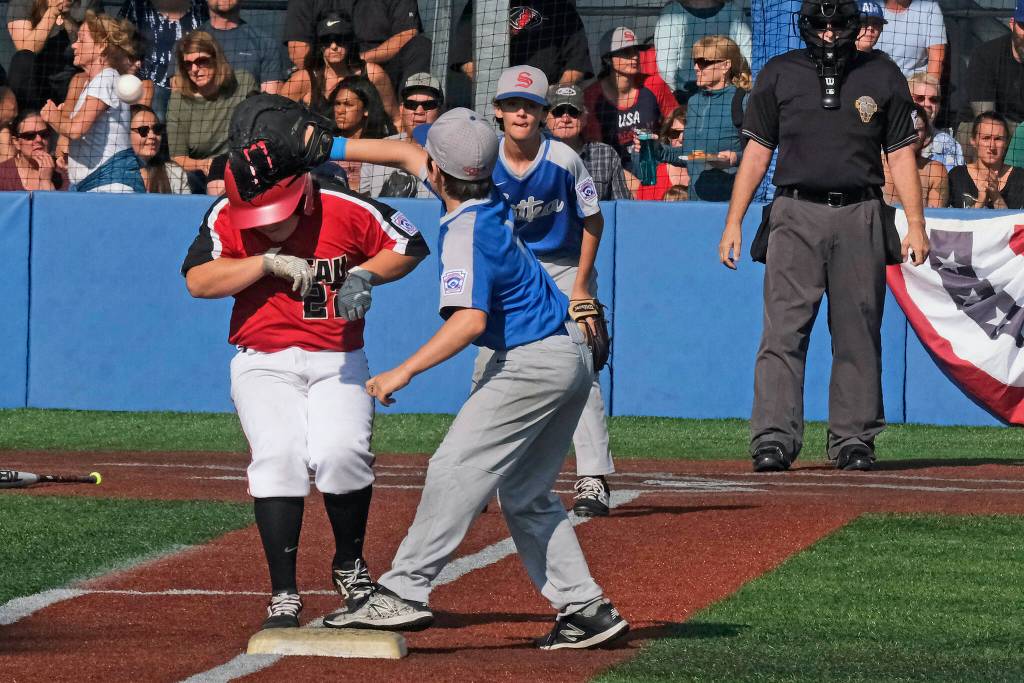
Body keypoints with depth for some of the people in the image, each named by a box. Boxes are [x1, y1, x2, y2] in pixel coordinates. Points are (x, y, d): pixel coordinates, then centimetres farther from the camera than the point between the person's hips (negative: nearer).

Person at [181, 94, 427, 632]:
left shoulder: (347, 212, -10)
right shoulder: (227, 217, -8)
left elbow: (410, 247, 4)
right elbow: (197, 280, -18)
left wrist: (365, 273, -14)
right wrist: (267, 262, -25)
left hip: (338, 362, 0)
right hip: (263, 362, 0)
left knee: (340, 452, -22)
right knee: (278, 456, -20)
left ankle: (350, 565, 6)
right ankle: (283, 597, -12)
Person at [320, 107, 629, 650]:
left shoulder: (466, 234, -21)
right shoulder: (489, 199, 6)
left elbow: (470, 320, -32)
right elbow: (407, 154, 20)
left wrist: (404, 372, -33)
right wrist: (331, 149, 19)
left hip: (532, 364, -10)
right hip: (571, 356, 10)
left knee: (456, 470, -12)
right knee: (525, 493, 15)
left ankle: (402, 593, -18)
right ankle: (585, 609, 11)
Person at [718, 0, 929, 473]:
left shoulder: (882, 76, 8)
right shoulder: (778, 75, 7)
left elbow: (900, 153, 9)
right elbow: (757, 150, 9)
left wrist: (916, 224, 1)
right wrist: (734, 221, 2)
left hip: (860, 219, 1)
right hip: (796, 216, -1)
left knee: (858, 333, 3)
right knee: (784, 331, -9)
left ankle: (854, 439, 10)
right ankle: (774, 439, -12)